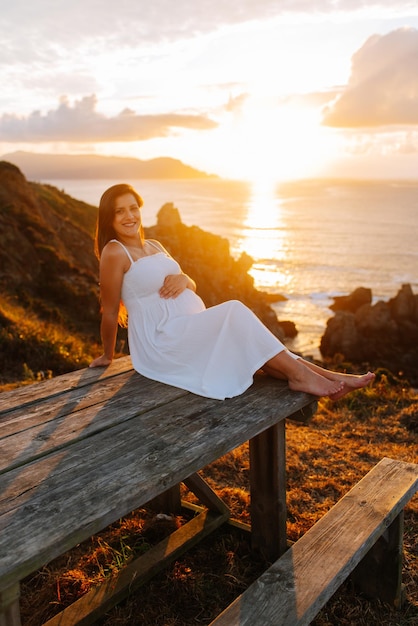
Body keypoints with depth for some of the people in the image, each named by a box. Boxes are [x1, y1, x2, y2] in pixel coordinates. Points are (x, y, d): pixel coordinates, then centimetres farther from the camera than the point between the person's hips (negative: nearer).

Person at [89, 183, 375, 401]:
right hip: (162, 339, -8)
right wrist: (108, 356, 1)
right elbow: (110, 311, -6)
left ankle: (326, 376, -19)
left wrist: (183, 278, -6)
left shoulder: (154, 246, 15)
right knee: (234, 311, -24)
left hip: (191, 331, 8)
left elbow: (192, 287, 17)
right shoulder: (114, 253, -11)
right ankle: (299, 375, -24)